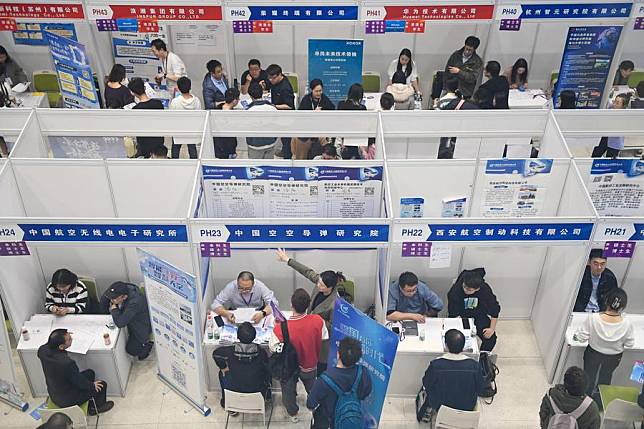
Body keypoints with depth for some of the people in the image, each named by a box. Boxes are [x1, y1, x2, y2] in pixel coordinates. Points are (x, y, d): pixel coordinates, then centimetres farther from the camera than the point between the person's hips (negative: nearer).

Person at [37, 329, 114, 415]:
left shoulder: (42, 350, -20)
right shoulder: (67, 363, -40)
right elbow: (80, 382, -21)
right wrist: (93, 385, -2)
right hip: (66, 401, -7)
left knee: (90, 373, 22)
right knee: (101, 385, 11)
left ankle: (89, 404, 39)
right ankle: (98, 407, 40)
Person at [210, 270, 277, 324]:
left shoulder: (260, 286, -22)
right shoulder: (230, 287, -22)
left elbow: (274, 303, -20)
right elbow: (215, 305, -18)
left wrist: (262, 314, -40)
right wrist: (226, 314, -38)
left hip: (257, 315, 1)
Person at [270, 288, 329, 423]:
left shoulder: (280, 328, -39)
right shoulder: (318, 321, -32)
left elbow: (272, 348, -19)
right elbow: (324, 340, -13)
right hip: (310, 365, 2)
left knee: (289, 390, 31)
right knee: (312, 388, 34)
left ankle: (293, 413, 56)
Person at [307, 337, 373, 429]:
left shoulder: (325, 379, -42)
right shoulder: (363, 373, -31)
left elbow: (310, 405, -27)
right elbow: (366, 394, -9)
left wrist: (311, 407, -4)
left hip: (325, 419, -3)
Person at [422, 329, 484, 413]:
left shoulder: (435, 365, -31)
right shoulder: (474, 366, -27)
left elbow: (426, 384, -11)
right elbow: (480, 388, -9)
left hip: (440, 408, -1)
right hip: (468, 408, 2)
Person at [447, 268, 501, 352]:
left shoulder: (485, 290, -24)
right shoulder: (456, 290, -29)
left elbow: (494, 310, -12)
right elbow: (454, 315, -24)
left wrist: (492, 329, -13)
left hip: (478, 314, 2)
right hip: (461, 315, -2)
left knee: (490, 338, -16)